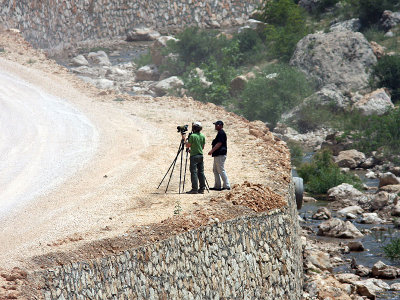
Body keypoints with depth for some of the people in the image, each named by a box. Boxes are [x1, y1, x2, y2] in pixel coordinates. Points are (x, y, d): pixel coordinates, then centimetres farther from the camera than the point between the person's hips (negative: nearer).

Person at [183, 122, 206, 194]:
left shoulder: (192, 136, -13)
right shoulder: (202, 136, 7)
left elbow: (188, 146, -8)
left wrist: (184, 139, 6)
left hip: (194, 156, -6)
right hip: (201, 155, 6)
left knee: (194, 172, -5)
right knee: (201, 172, 9)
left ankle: (194, 189, -9)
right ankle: (202, 188, 8)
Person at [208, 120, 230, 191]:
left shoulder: (221, 133, -14)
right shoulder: (220, 133, 18)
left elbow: (219, 143, -21)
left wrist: (212, 150, -20)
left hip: (220, 155, -11)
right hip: (217, 155, 11)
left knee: (221, 170, -10)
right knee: (215, 170, 13)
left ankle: (227, 186, -8)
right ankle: (217, 186, 16)